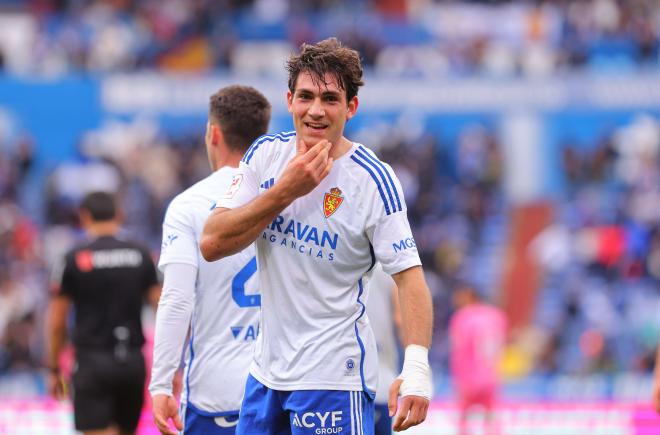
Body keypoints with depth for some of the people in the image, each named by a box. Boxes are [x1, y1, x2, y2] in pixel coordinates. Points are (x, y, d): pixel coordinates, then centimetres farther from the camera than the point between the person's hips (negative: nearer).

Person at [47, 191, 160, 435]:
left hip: (93, 361, -4)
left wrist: (54, 370, 10)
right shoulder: (141, 255, 5)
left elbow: (57, 322, -1)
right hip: (133, 360, 4)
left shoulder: (75, 259, -3)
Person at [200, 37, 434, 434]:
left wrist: (416, 367, -29)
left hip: (333, 377, -5)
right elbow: (212, 245, -5)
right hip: (267, 370, 5)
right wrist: (286, 191, -16)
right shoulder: (266, 155, 1)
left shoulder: (373, 180, -12)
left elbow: (409, 276, -16)